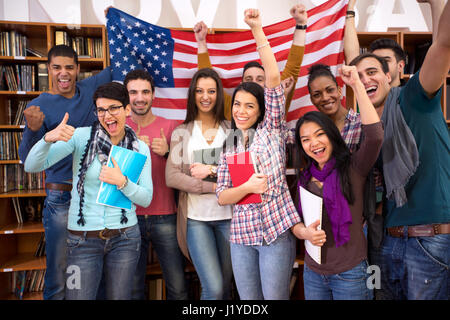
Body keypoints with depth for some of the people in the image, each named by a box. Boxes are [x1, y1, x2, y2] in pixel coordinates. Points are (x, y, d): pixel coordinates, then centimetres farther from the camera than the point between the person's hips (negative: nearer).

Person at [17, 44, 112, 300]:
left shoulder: (89, 88, 5)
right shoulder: (39, 107, -5)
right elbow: (27, 160, -11)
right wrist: (32, 130, -28)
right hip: (62, 198, -3)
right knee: (58, 274, 5)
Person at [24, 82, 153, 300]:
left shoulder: (140, 148, -1)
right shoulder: (82, 136, -7)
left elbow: (146, 199, -3)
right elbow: (32, 166, -11)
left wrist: (122, 182, -21)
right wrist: (48, 138, -30)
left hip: (124, 237, 2)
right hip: (82, 239, -1)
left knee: (119, 297, 15)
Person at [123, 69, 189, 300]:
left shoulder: (169, 126, 4)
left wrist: (167, 153, -13)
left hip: (164, 218, 0)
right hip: (129, 218, 1)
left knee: (178, 288, 3)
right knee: (132, 290, 11)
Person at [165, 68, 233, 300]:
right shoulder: (181, 132, 5)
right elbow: (171, 177, -6)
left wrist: (211, 170, -12)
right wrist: (216, 187, -12)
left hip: (229, 216, 2)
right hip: (196, 218, -1)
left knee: (225, 285, 13)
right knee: (213, 288, -7)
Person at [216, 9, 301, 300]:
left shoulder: (272, 130, 1)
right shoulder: (229, 146, 10)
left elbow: (273, 79, -11)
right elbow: (222, 197, 4)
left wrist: (257, 30, -14)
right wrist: (248, 187, -16)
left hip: (276, 231, -3)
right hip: (241, 235, 4)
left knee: (276, 297, 5)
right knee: (249, 301, 13)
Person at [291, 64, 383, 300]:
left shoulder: (353, 167, -9)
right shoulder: (304, 177, 2)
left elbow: (375, 135, -28)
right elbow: (295, 221, 6)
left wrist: (356, 85, -25)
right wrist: (304, 232, -16)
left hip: (350, 273, -4)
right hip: (312, 272, 4)